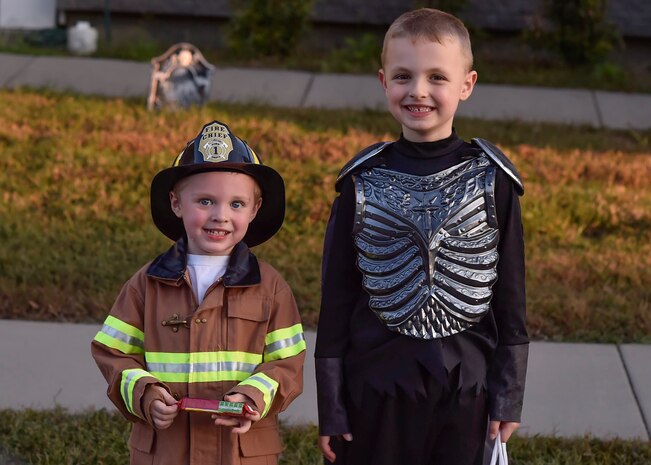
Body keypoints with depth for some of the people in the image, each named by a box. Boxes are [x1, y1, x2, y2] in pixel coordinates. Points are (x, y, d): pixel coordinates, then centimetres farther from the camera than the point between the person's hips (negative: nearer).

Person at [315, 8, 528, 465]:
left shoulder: (491, 179, -4)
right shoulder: (364, 181, -2)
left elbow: (510, 290, 2)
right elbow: (337, 293, 2)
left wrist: (509, 394, 1)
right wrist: (330, 403, 1)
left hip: (465, 387, 0)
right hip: (375, 386, 0)